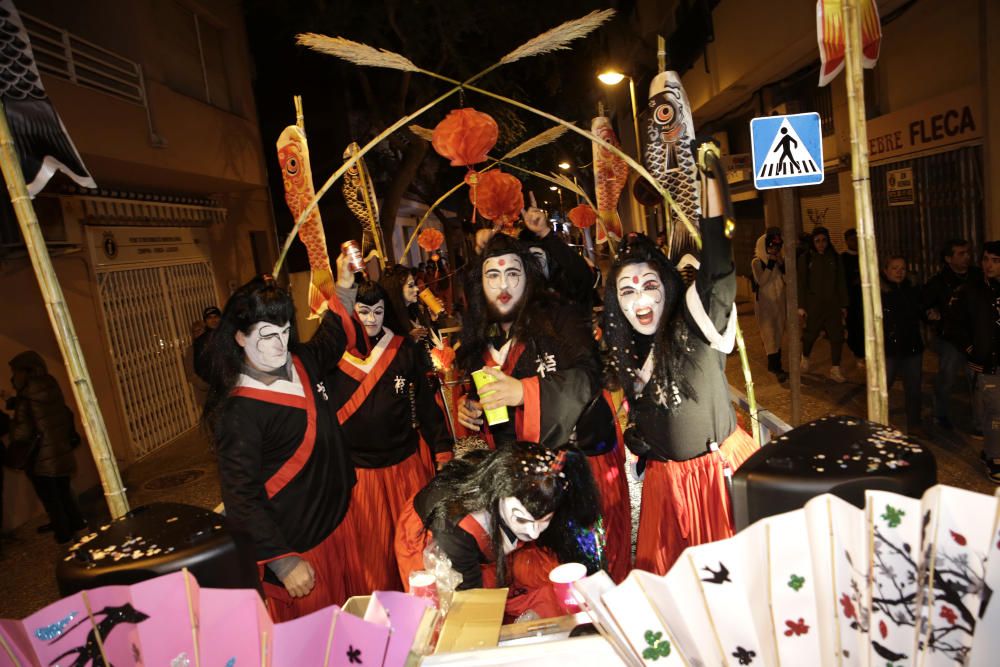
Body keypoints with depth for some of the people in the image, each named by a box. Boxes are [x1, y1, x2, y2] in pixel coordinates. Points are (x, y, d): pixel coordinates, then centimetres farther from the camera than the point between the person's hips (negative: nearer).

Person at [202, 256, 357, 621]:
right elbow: (242, 498, -21)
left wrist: (345, 285, 11)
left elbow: (332, 339, 19)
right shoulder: (238, 411, -22)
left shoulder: (301, 364, -2)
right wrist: (283, 562, -19)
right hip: (293, 548, -7)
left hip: (333, 524, 7)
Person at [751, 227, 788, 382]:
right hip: (765, 303, -5)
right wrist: (770, 263, -19)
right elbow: (760, 280, -20)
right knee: (770, 334, -11)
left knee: (778, 335, 10)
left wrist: (781, 264, -13)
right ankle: (775, 367, -9)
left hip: (780, 302, 5)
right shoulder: (757, 262, -6)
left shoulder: (781, 260, 7)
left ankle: (776, 366, 20)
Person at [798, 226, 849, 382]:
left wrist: (843, 305, 5)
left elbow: (841, 283, 7)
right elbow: (801, 283, -3)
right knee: (811, 334, 6)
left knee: (837, 336, -1)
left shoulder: (834, 258, 5)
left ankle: (835, 369, 8)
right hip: (813, 304, -2)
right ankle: (805, 358, 34)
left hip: (833, 304, 2)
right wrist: (801, 306, -7)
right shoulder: (806, 258, -2)